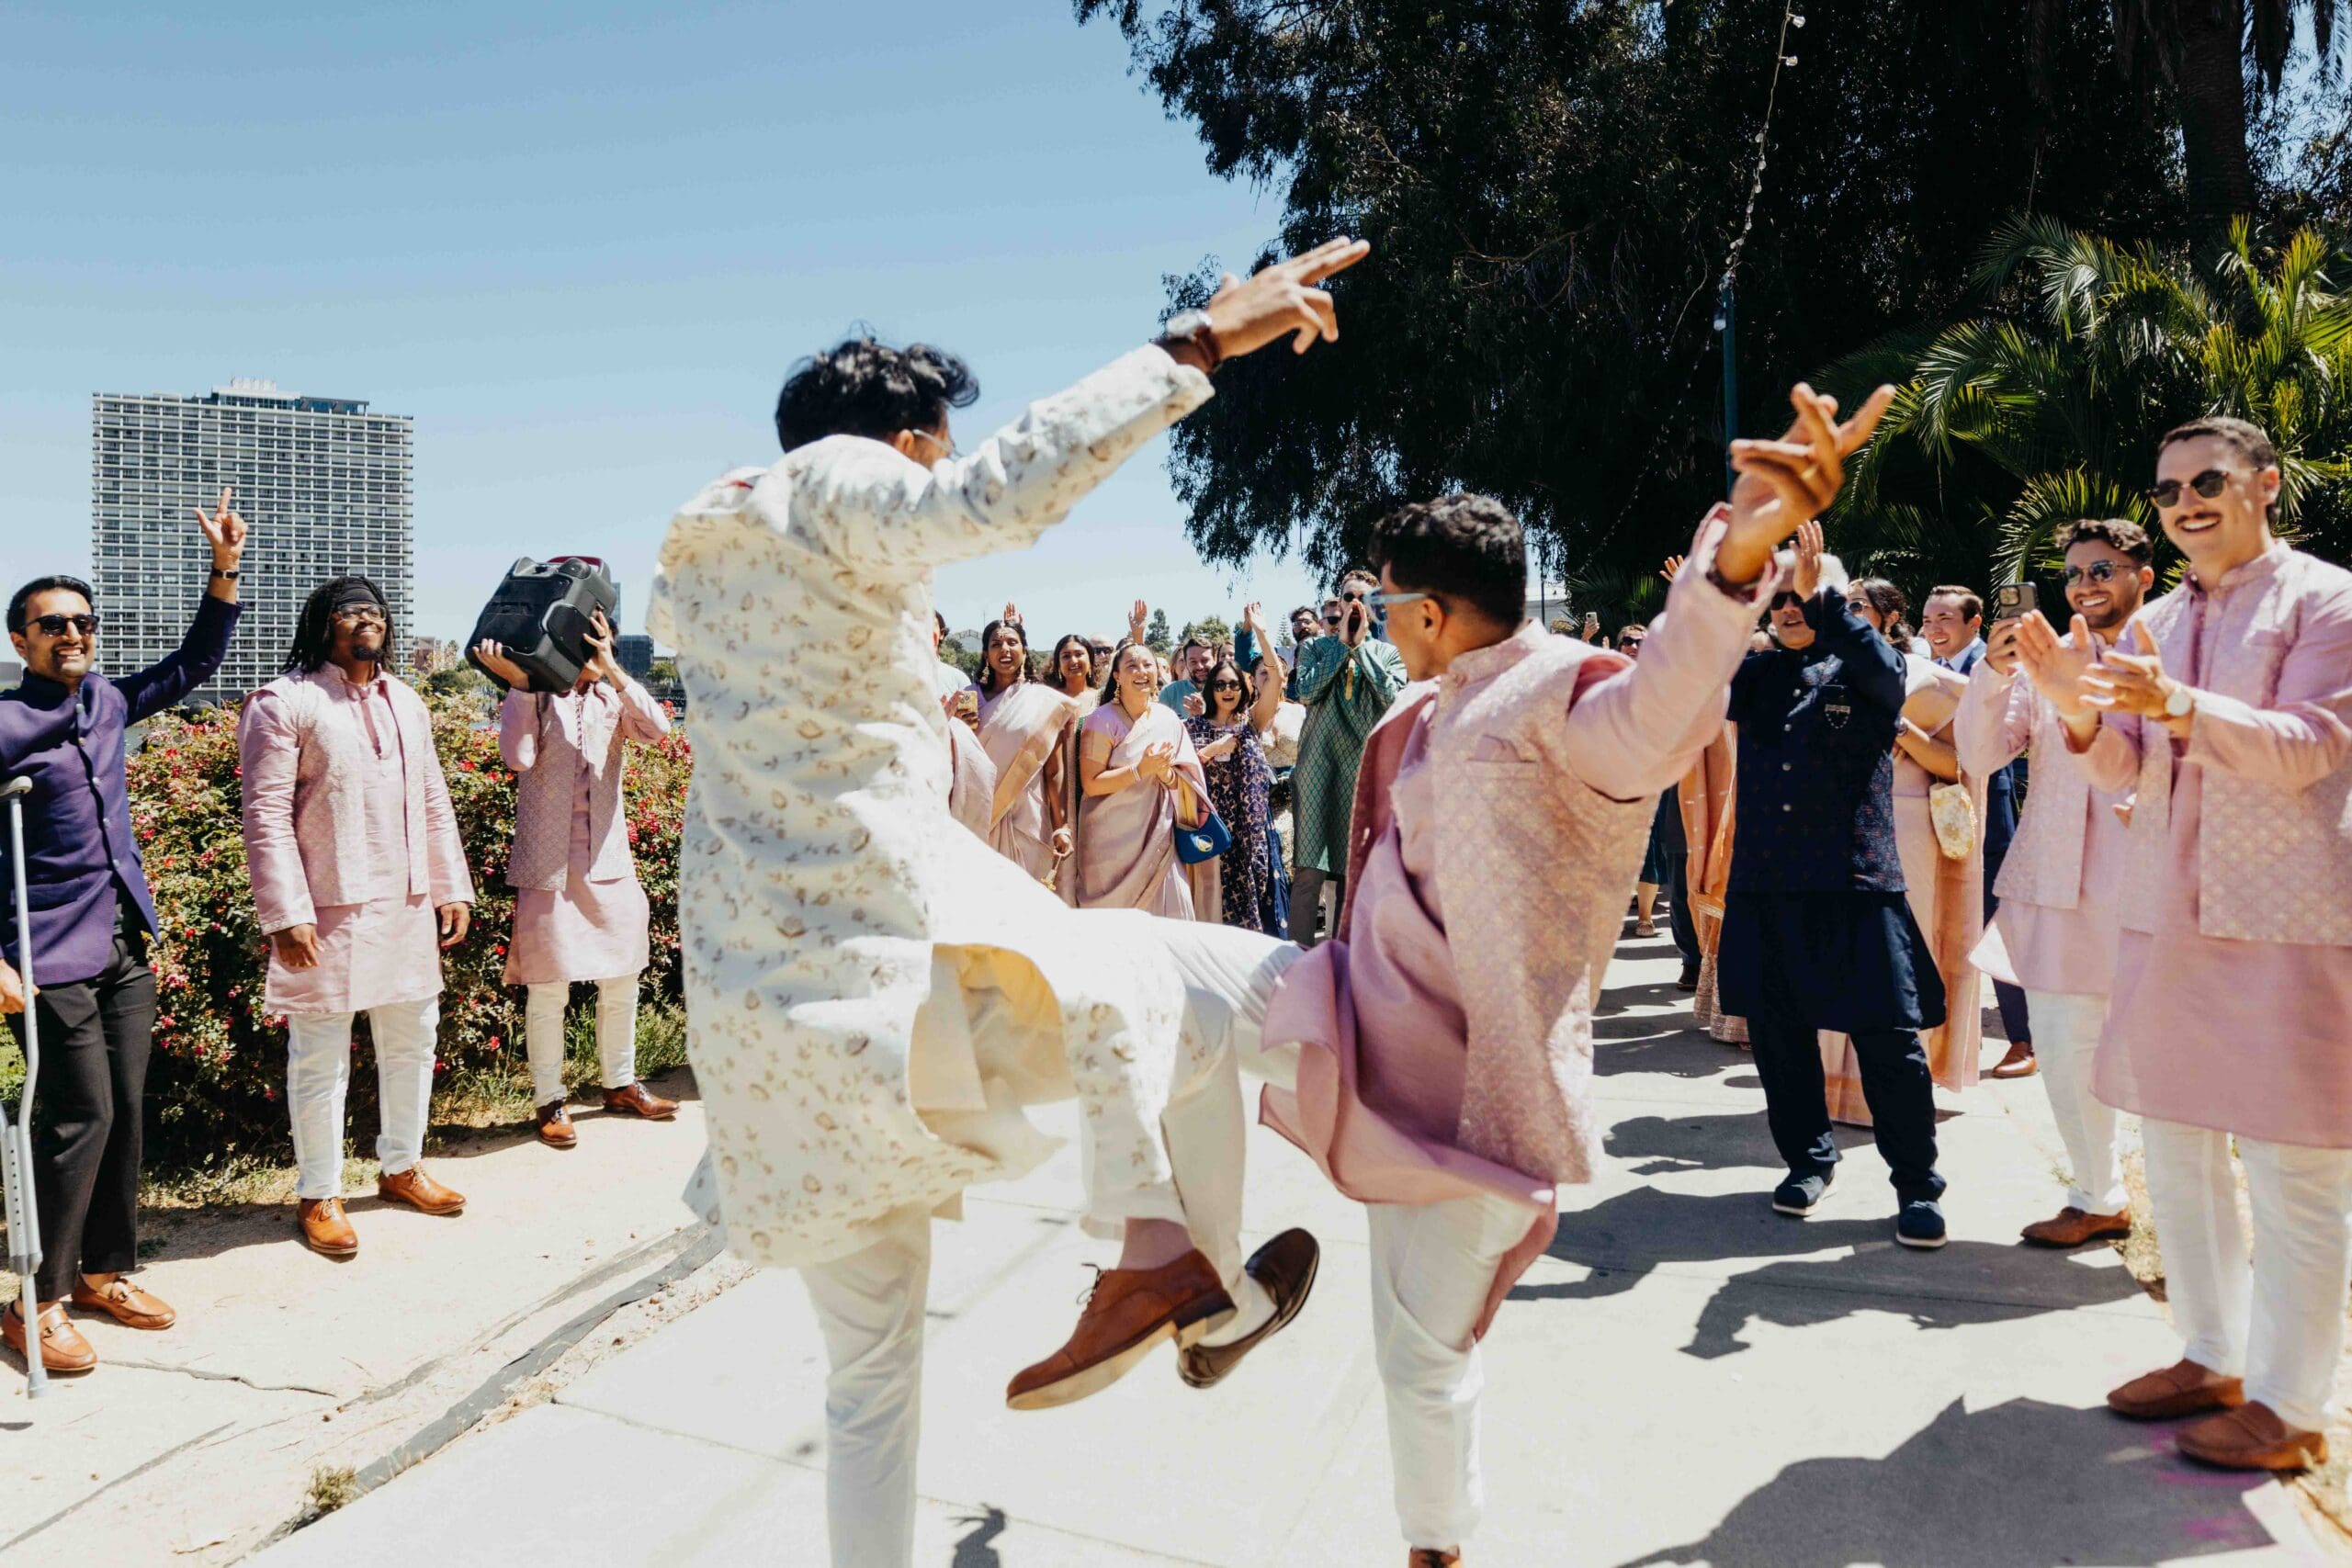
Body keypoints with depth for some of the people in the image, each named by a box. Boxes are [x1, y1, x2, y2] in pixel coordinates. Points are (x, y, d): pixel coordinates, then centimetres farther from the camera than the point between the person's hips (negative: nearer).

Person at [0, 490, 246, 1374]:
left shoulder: (106, 701, 9)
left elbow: (193, 665, 19)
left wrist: (225, 569, 8)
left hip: (126, 947, 7)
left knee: (126, 1112, 10)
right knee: (81, 1117, -6)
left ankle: (105, 1271, 25)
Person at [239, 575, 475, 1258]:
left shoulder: (406, 702, 15)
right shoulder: (284, 703, -7)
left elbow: (434, 803, 17)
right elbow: (267, 816, -12)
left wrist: (452, 889, 12)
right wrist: (285, 915, -17)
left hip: (408, 907, 7)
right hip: (328, 913, -7)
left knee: (412, 1041, 16)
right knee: (321, 1056, 2)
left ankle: (401, 1166, 32)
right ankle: (318, 1196, 16)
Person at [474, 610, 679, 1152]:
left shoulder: (613, 698, 9)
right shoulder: (534, 695, 1)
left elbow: (657, 729, -11)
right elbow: (518, 757, -15)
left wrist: (612, 669, -18)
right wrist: (517, 682, -18)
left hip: (609, 858, 4)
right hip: (549, 860, -4)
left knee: (623, 976, 11)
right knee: (549, 984, 0)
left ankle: (620, 1085, 27)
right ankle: (549, 1101, 12)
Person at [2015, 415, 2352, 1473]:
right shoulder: (2153, 624, 13)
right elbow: (2124, 771, 8)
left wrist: (2176, 706, -30)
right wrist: (2077, 707, -13)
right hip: (2166, 912, 7)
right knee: (2173, 1147, 13)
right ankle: (2213, 1358, 28)